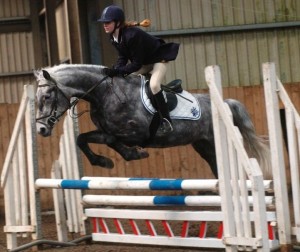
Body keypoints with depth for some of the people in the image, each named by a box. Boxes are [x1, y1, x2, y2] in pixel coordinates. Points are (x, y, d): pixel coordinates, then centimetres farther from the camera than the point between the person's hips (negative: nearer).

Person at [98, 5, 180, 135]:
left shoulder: (132, 35, -36)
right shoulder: (114, 38, -9)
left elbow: (136, 64, -32)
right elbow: (123, 58, -3)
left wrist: (117, 71, -38)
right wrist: (114, 71, -21)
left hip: (158, 59, -9)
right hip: (143, 62, 9)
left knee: (154, 85, -29)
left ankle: (166, 121, -21)